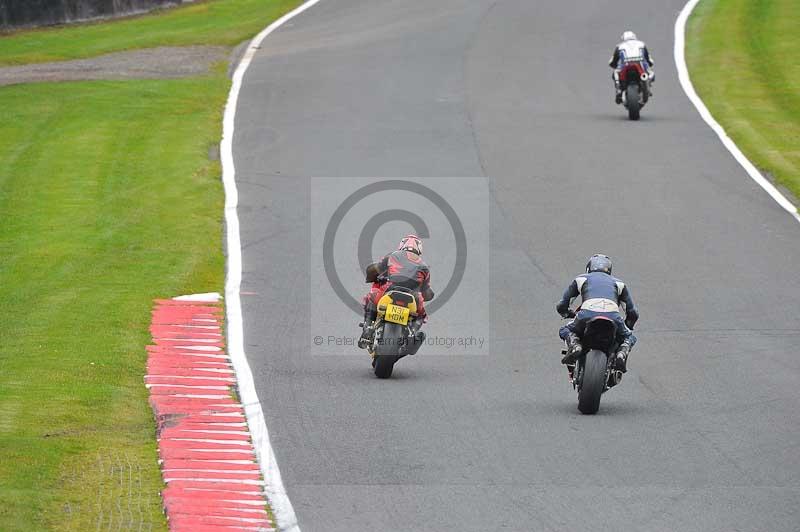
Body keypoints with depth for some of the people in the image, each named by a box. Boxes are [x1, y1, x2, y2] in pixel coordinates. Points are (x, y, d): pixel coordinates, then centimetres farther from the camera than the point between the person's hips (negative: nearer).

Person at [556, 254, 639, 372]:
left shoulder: (580, 279, 30)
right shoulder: (619, 283, 34)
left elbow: (561, 306, 28)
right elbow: (633, 313, 30)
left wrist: (568, 314, 52)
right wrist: (626, 326, 51)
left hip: (587, 314, -1)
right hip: (613, 316, 1)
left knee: (565, 331, 28)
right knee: (629, 338, 29)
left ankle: (575, 346, -7)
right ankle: (621, 354, -6)